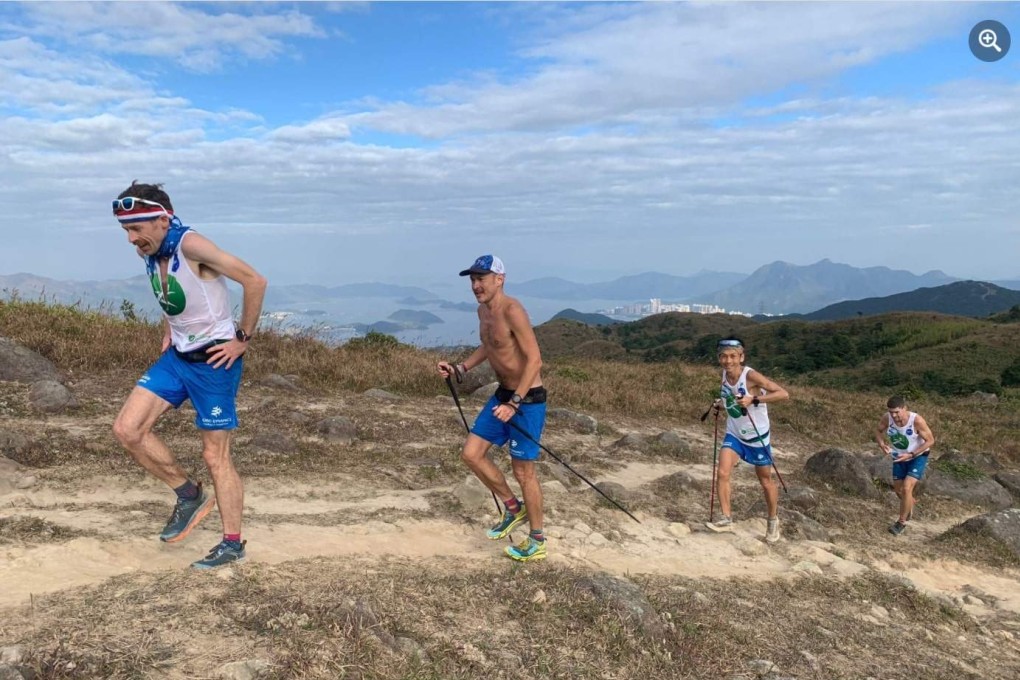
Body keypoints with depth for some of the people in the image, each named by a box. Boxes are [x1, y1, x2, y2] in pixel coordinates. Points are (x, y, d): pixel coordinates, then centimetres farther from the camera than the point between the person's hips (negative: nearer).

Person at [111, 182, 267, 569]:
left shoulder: (190, 244, -22)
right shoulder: (148, 251, 2)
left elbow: (255, 281, -24)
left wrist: (243, 339, -17)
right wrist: (168, 331, 11)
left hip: (214, 360, -8)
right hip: (176, 355, 8)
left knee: (215, 456, 0)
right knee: (127, 429, -2)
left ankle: (233, 544, 16)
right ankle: (189, 495, 16)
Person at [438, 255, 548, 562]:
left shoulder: (512, 311, -22)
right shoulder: (483, 310, 6)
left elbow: (534, 360, -26)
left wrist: (515, 403, -31)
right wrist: (460, 368, 10)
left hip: (527, 399, -9)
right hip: (503, 394, 9)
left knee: (523, 471, 2)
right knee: (471, 454, 9)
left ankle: (537, 543, 21)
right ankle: (513, 507, 28)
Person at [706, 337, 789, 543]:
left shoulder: (751, 376, -24)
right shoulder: (725, 374, -5)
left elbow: (783, 394, -29)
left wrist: (754, 400, -37)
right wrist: (721, 404, -3)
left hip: (757, 437, -4)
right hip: (734, 435, 5)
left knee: (766, 481, 12)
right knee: (722, 473, -14)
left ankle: (773, 521, 34)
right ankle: (726, 518, -3)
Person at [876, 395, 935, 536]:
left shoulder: (917, 420, -31)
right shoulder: (887, 418, -21)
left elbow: (930, 441, -20)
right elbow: (878, 431, -2)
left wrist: (910, 454, -28)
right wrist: (882, 444, -23)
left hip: (918, 456, -4)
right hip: (899, 458, 5)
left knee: (906, 488, -17)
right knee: (898, 489, 15)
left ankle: (902, 522, 0)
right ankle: (909, 507, 49)